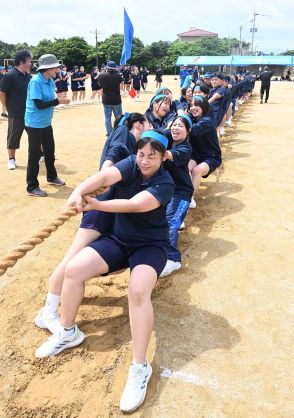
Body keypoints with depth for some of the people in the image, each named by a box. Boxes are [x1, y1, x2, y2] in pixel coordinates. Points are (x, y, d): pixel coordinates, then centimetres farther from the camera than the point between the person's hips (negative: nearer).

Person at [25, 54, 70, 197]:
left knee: (50, 151, 19)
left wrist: (58, 100, -3)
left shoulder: (50, 81, 5)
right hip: (35, 124, -8)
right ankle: (32, 187, 8)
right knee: (35, 154, -2)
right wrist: (58, 101, -21)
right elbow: (39, 105, -24)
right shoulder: (36, 82, -20)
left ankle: (52, 177, 38)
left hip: (46, 123, 8)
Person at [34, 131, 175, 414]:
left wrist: (95, 205, -28)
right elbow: (106, 175, -26)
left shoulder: (164, 183, -17)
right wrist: (78, 192, -44)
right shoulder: (131, 164, -6)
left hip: (150, 245, -4)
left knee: (138, 290, -32)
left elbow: (133, 205, -31)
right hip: (118, 239, 5)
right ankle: (67, 332, 9)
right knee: (74, 268, -13)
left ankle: (139, 367, -19)